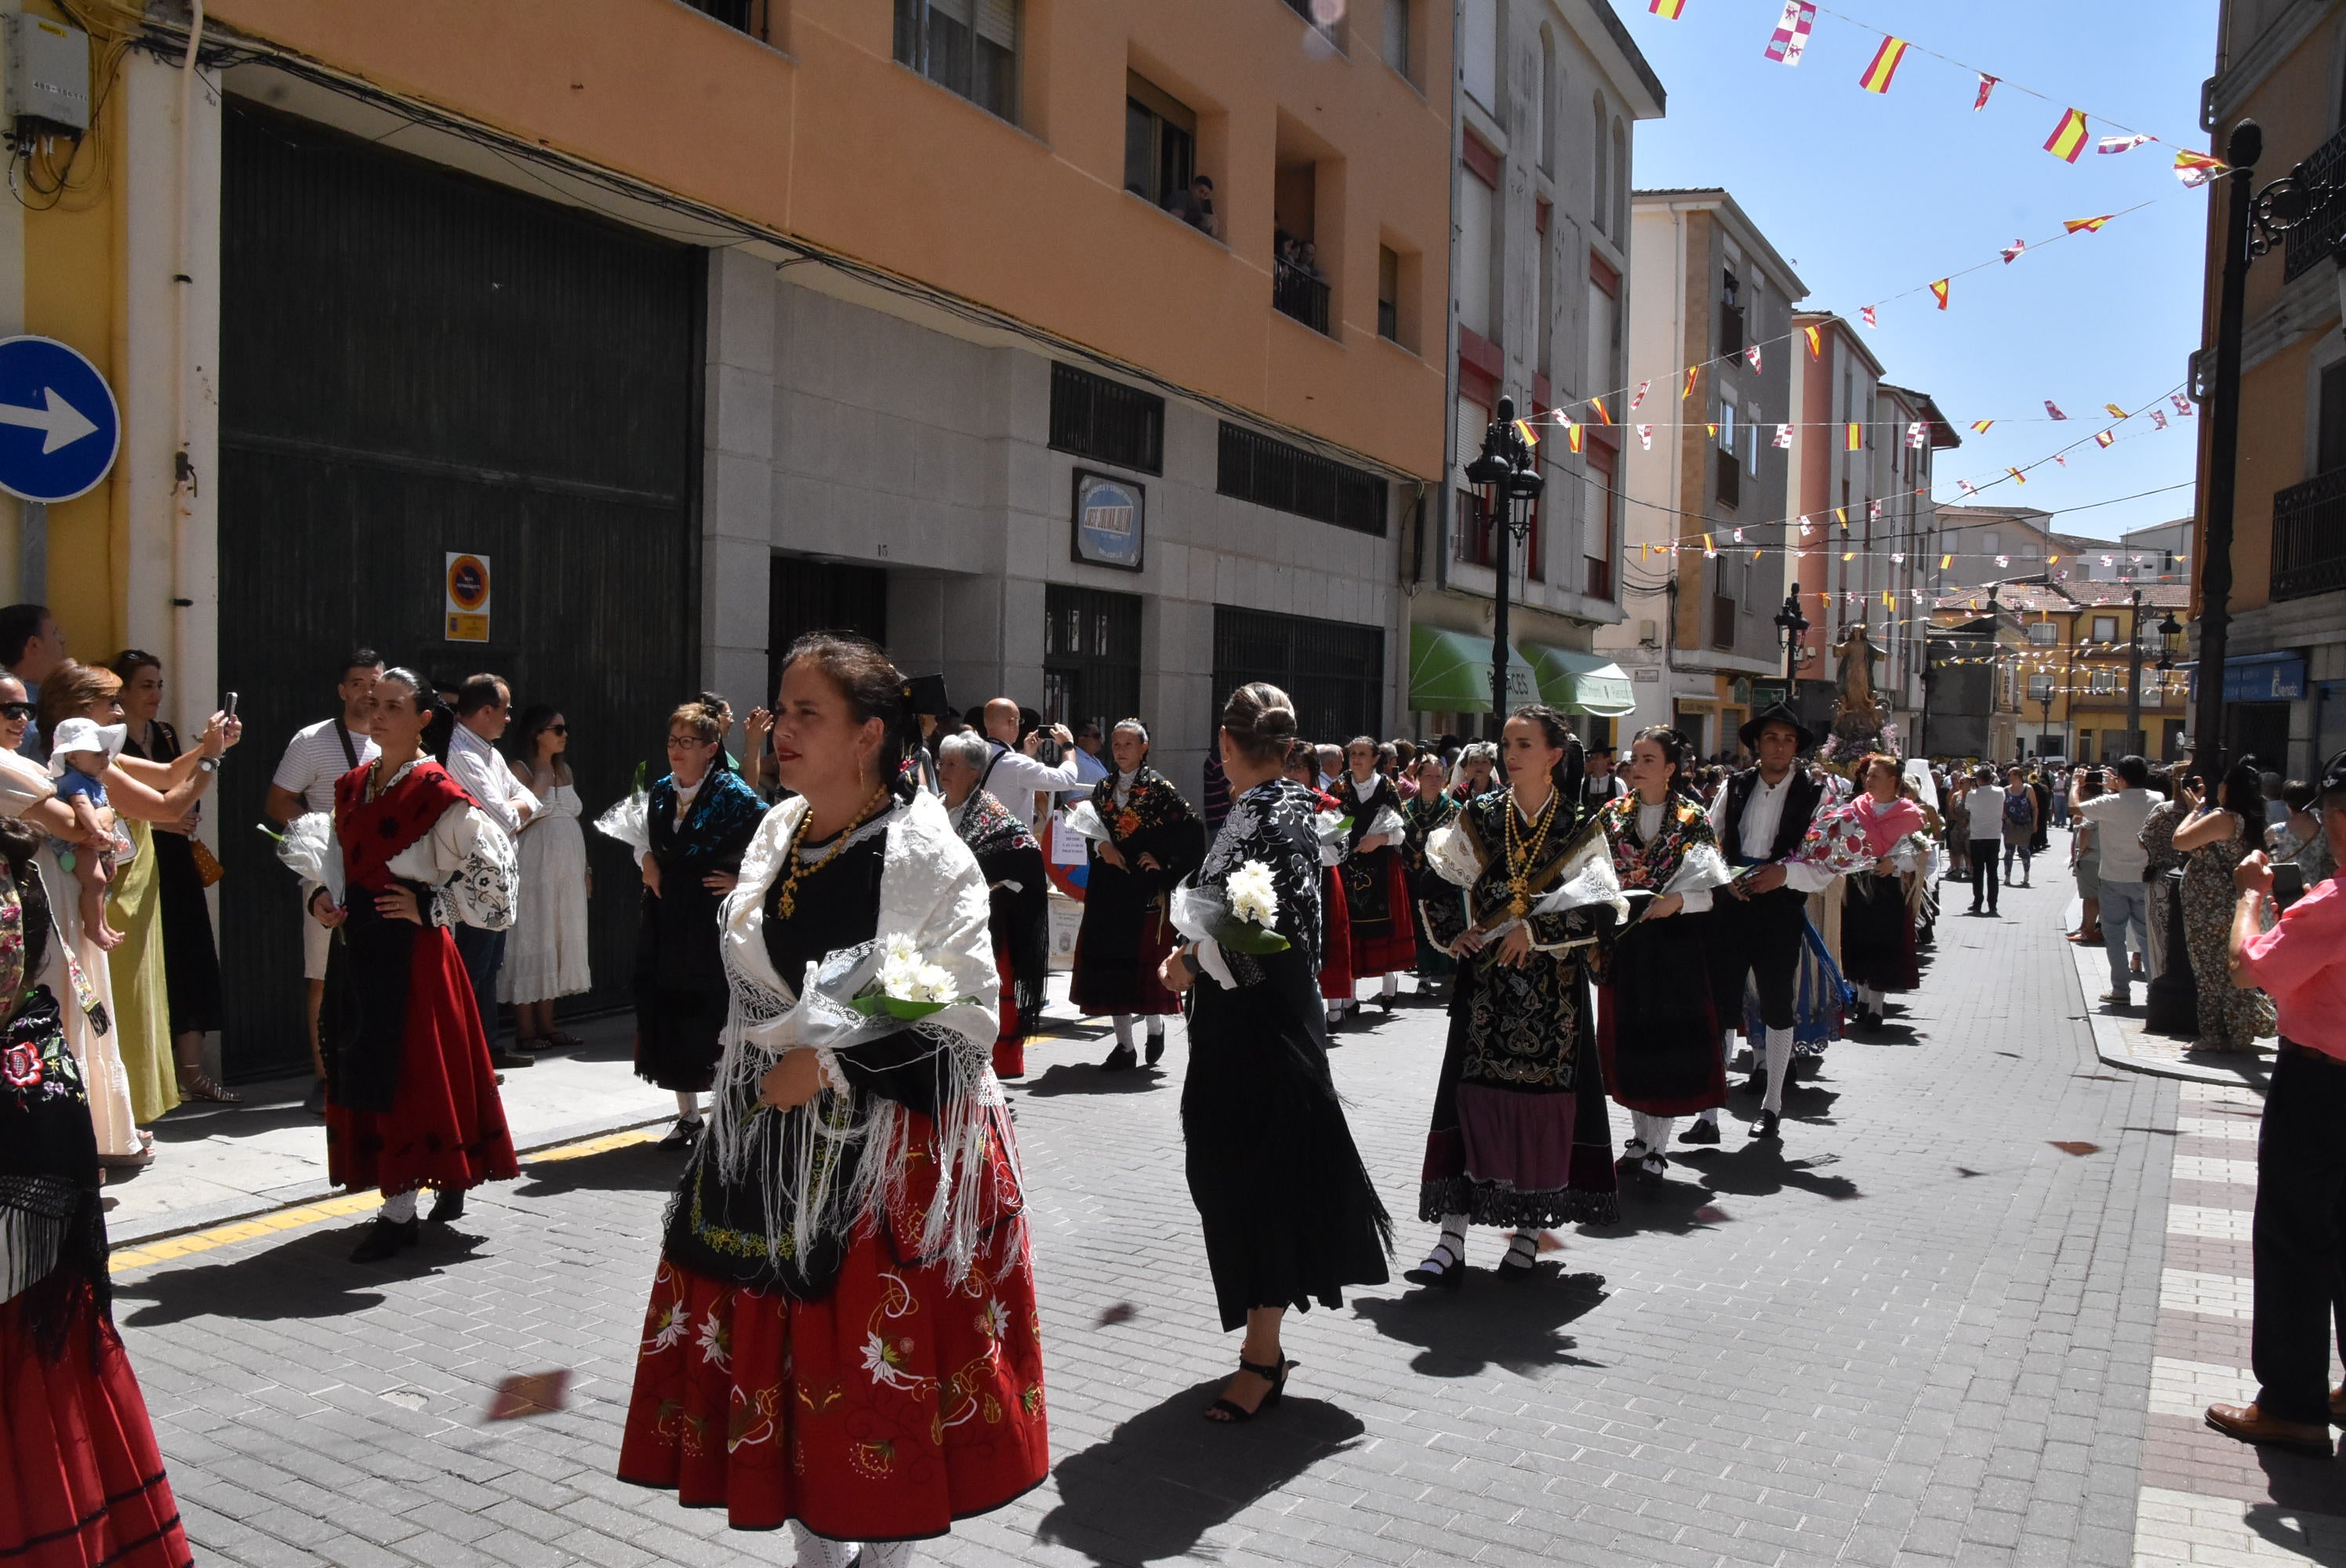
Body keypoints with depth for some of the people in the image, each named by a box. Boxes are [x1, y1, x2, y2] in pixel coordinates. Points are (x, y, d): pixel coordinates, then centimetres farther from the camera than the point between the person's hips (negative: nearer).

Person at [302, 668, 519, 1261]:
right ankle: (448, 1182, 25)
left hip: (410, 951, -8)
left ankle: (400, 1212, 6)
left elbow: (491, 861, -16)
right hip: (357, 945, 8)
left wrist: (431, 907, -13)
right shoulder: (353, 785, 11)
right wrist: (321, 893, 4)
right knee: (364, 1073, 12)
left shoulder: (436, 792, -12)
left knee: (406, 1072, -3)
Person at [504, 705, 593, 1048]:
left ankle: (547, 1026, 16)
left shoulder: (565, 770, 16)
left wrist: (585, 868, 17)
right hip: (535, 868, -7)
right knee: (532, 941, -4)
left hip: (567, 868, 7)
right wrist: (542, 778, -17)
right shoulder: (520, 769, -6)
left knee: (558, 942, 9)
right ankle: (525, 1031, 1)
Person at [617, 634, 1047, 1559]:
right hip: (771, 1136, 6)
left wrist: (834, 1063, -17)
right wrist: (792, 1051, -3)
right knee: (779, 1347, 12)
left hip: (893, 1144, -6)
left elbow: (967, 1018, -15)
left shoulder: (926, 854, -13)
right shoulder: (777, 835, 5)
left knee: (882, 1369, 3)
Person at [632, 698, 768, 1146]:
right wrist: (647, 861, 9)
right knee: (667, 1019, 9)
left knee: (713, 1023, -3)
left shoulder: (731, 793, -11)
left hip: (713, 921, -6)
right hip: (665, 920, 6)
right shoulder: (661, 792, 8)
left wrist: (744, 881, -12)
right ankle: (687, 1117, 23)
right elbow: (645, 833, 28)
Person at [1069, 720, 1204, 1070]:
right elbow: (1090, 830, 16)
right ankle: (1124, 1045, 10)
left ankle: (1155, 1026, 24)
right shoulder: (1104, 788, 12)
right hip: (1108, 889, 5)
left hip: (1146, 887, -5)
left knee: (1146, 959, -2)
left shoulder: (1159, 787, -3)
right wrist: (1100, 847, -4)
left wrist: (1163, 860, -10)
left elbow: (1192, 828, -7)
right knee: (1110, 960, 2)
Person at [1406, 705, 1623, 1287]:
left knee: (1544, 1097, 3)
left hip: (1553, 986, -1)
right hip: (1484, 983, 1)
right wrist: (1452, 932, -4)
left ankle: (1529, 1229, 20)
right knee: (1471, 1096, -4)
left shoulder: (1579, 829, 0)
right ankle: (1452, 1242, -3)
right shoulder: (1479, 818, 5)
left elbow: (1603, 910, -8)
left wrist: (1536, 930, -15)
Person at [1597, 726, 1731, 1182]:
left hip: (1674, 946, -3)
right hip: (1622, 943, 4)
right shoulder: (1611, 815, 8)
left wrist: (1678, 900, -23)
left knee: (1669, 1038, -2)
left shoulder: (1693, 820, -2)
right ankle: (1641, 1134, 23)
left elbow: (1712, 890, -6)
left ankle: (1657, 1145, 8)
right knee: (1627, 1038, 8)